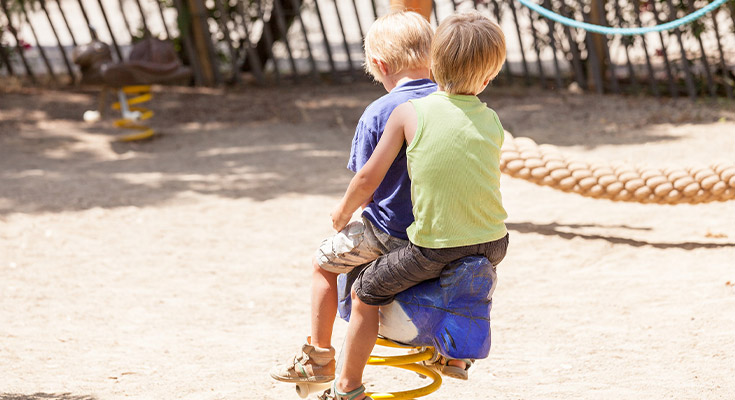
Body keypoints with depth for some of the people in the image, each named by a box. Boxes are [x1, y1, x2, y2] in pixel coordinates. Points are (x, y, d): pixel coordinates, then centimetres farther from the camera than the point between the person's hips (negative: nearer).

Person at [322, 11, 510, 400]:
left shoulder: (409, 112, -6)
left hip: (434, 247, -4)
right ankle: (457, 353, 52)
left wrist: (343, 212, 14)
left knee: (365, 293, 18)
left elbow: (368, 179, -6)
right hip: (492, 243, 4)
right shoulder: (492, 121, 4)